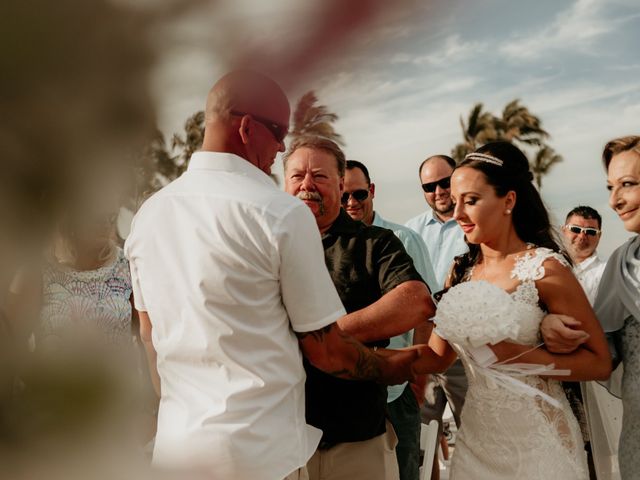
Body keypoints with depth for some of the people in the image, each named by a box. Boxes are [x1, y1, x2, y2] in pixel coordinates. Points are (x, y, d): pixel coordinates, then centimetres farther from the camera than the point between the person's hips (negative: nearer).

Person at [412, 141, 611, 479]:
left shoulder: (544, 268, -14)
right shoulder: (462, 270, 2)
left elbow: (599, 363, -14)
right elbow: (438, 355, 3)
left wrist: (515, 354, -22)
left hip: (535, 438, -5)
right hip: (476, 434, 5)